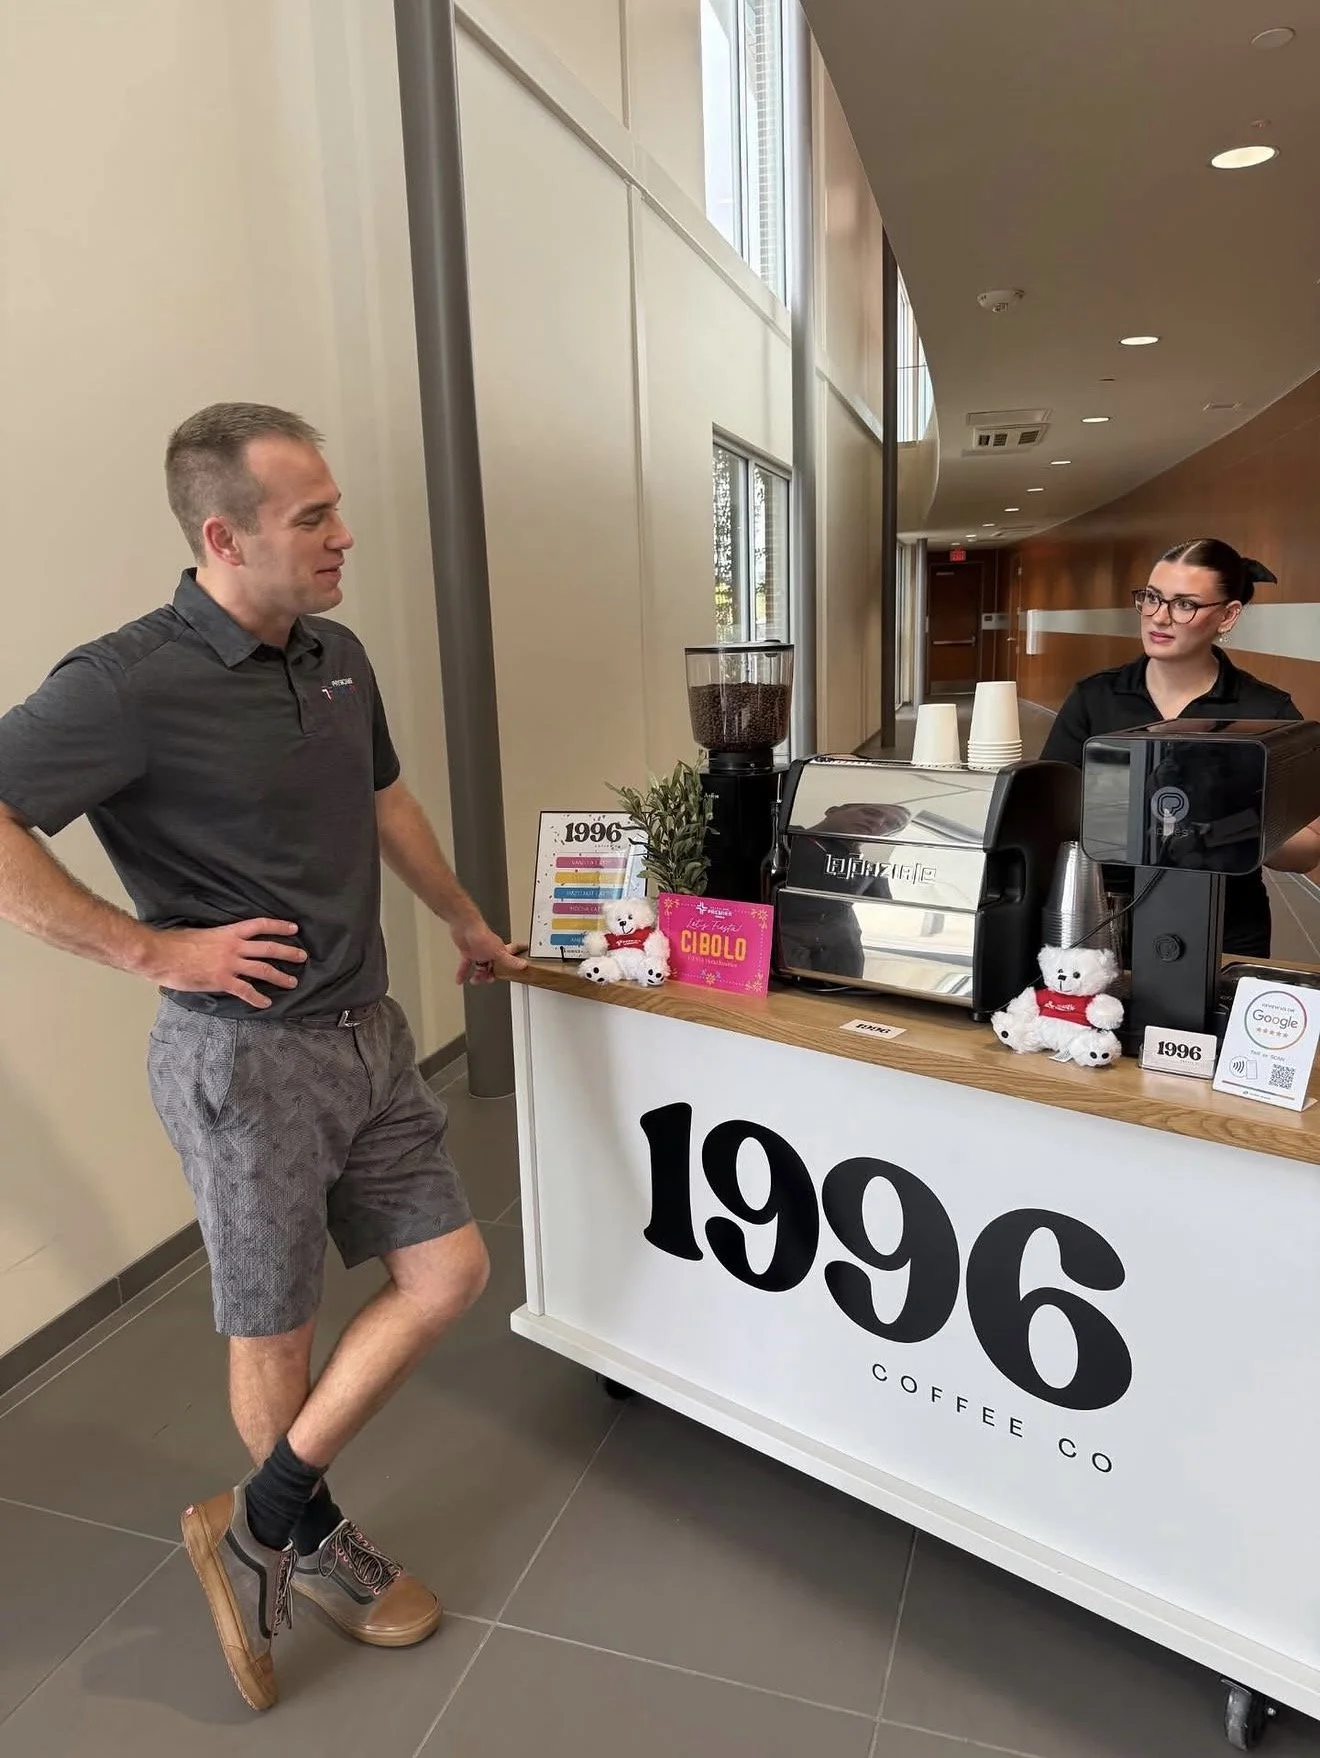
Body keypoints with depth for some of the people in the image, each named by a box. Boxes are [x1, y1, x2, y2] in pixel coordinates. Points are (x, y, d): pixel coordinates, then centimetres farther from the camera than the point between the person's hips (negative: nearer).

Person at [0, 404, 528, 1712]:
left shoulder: (338, 657, 5)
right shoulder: (131, 684, -18)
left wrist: (467, 925, 28)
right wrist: (149, 948, -19)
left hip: (368, 1035, 8)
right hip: (246, 1053, -7)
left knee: (446, 1275, 12)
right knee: (274, 1330, 12)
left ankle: (264, 1524, 30)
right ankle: (306, 1536, 40)